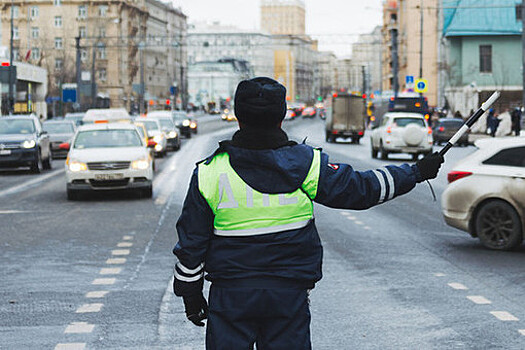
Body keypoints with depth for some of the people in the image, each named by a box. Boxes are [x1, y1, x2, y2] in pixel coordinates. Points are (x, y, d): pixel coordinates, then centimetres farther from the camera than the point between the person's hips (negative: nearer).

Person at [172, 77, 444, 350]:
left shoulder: (209, 173, -6)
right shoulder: (305, 164, -5)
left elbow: (192, 242, -1)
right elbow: (361, 189, 3)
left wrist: (190, 292, 11)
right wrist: (416, 172, 15)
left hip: (230, 295, -1)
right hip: (289, 294, 1)